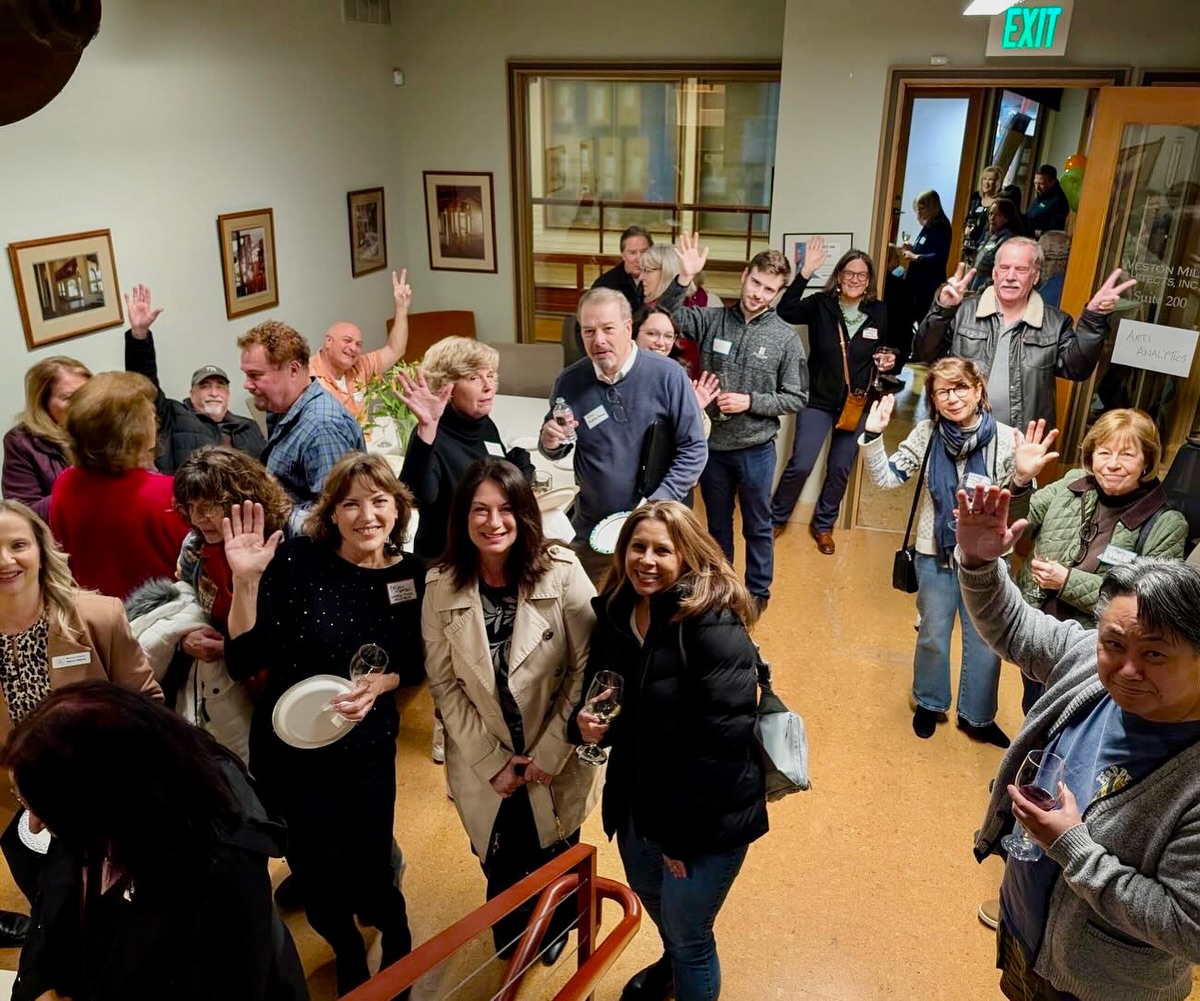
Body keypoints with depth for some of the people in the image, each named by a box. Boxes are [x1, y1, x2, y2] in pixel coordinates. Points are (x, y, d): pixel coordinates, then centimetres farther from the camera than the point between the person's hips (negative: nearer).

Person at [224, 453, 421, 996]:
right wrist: (247, 580, -30)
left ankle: (396, 934, 44)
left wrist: (379, 683, -17)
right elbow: (243, 662, -17)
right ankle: (348, 950, 45)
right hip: (290, 746, -1)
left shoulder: (411, 575, -9)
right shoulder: (295, 562, -18)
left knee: (366, 874, 6)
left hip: (368, 747, 1)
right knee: (320, 877, 9)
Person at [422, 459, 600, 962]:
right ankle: (508, 943, 52)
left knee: (556, 862, 19)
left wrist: (550, 753, -14)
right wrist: (492, 761, -9)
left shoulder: (562, 572, -17)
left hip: (558, 762, -1)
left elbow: (588, 668, -13)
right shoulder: (441, 586, -11)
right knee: (501, 870, 18)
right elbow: (444, 684, -6)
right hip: (484, 766, 1)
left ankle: (556, 930, 54)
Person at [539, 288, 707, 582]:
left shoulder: (667, 375, -14)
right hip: (590, 528, 2)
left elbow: (694, 448, -10)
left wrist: (657, 504, -18)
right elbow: (557, 450, 9)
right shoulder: (569, 382, -4)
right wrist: (550, 443, -15)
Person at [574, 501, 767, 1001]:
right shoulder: (615, 612, -4)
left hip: (706, 816, -8)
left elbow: (722, 739, -27)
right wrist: (585, 722, -14)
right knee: (648, 891, 31)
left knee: (687, 932, 10)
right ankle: (674, 961, 63)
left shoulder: (715, 627, -26)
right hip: (636, 800, 8)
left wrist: (681, 831, -21)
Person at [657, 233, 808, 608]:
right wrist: (684, 278, -23)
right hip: (712, 444, 2)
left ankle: (758, 592, 33)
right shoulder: (712, 320, -4)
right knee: (717, 525, 19)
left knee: (757, 527, 15)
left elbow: (797, 398, -5)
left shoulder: (785, 338, -8)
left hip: (756, 449, -2)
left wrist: (750, 402, -17)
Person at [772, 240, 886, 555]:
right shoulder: (821, 305, -8)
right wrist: (805, 273, -35)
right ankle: (776, 518, 17)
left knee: (840, 469, 12)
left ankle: (823, 526, 32)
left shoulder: (880, 313, -2)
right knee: (801, 464, -7)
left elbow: (889, 350, 13)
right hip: (818, 400, -2)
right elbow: (785, 312, -27)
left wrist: (888, 363, -10)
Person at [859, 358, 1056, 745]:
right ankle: (928, 704, 40)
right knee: (933, 636, 17)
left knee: (986, 640, 13)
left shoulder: (1006, 438, -12)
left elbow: (1014, 506, -8)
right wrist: (872, 436, -18)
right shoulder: (926, 433, -8)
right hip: (935, 553, 1)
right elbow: (886, 478, -6)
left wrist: (1023, 480, -30)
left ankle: (976, 715, 35)